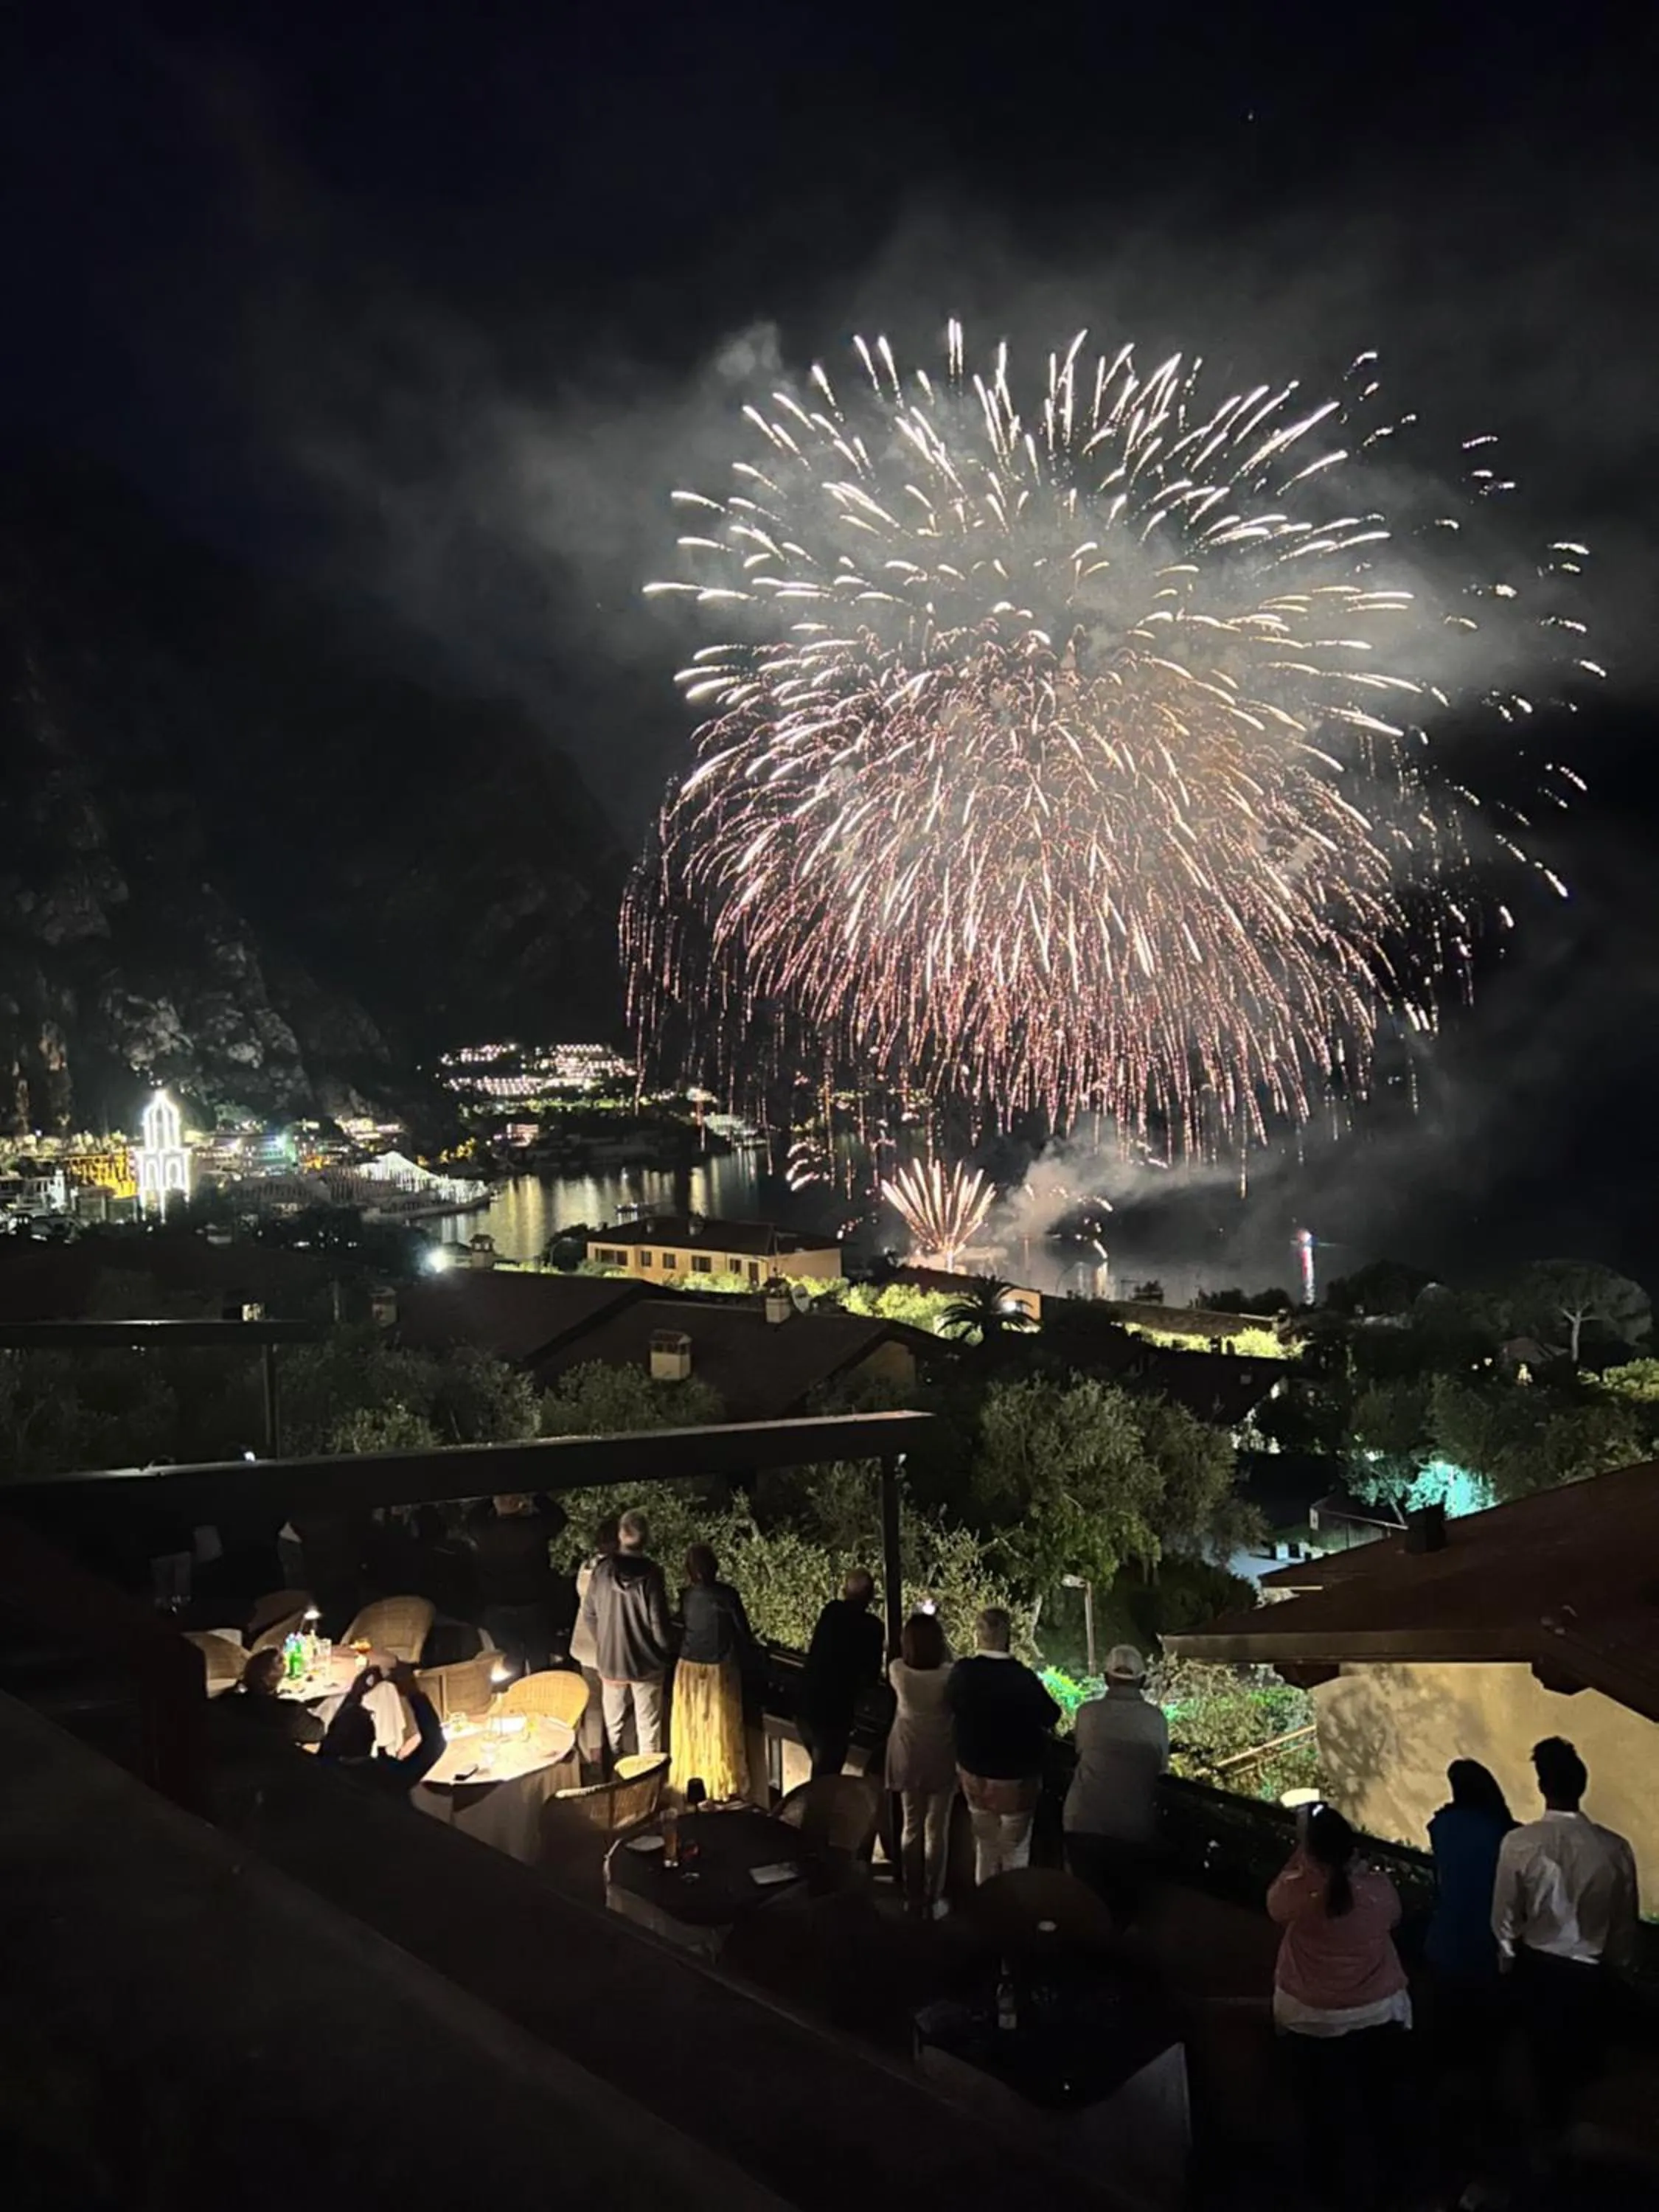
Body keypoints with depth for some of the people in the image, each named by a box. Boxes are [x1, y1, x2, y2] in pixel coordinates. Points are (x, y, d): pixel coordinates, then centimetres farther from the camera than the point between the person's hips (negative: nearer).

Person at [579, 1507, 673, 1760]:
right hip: (646, 1662, -3)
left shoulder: (601, 1570, -10)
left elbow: (589, 1616, 0)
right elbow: (658, 1623, -17)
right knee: (648, 1726, 12)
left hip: (610, 1660, 3)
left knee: (614, 1723, 20)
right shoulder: (651, 1573, -19)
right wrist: (667, 1650, 2)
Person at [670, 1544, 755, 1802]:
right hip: (718, 1671, -3)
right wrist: (750, 1661, 5)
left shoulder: (686, 1596, -7)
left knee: (690, 1728, 16)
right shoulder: (727, 1595, -17)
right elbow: (743, 1632, -9)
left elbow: (684, 1626, 5)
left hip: (689, 1669, 3)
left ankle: (689, 1782, 26)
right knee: (718, 1729, 7)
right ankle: (720, 1787, 14)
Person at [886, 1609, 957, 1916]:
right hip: (940, 1761, -3)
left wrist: (917, 1629, 14)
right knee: (937, 1831, 12)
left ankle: (912, 1898, 28)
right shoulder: (947, 1677, -25)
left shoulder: (897, 1671, -17)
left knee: (911, 1827, 18)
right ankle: (932, 1901, 21)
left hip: (908, 1759, 3)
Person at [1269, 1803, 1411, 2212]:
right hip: (1377, 2013, 3)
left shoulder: (1297, 1891, -24)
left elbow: (1274, 1904, 0)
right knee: (1376, 2102, 23)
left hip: (1311, 2018, -2)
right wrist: (1355, 1860, 11)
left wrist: (1301, 1849, -2)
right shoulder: (1378, 1887, -18)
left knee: (1325, 2108, 17)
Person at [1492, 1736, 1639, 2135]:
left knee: (1545, 2047, 27)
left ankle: (1554, 2117, 48)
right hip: (1592, 1969, 0)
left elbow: (1505, 1916, -11)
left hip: (1538, 1964, 0)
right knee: (1588, 2046, 32)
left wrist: (1508, 1960, 10)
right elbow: (1625, 1920, -7)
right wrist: (1613, 1961, 14)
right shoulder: (1615, 1848, -23)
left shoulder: (1518, 1843, -25)